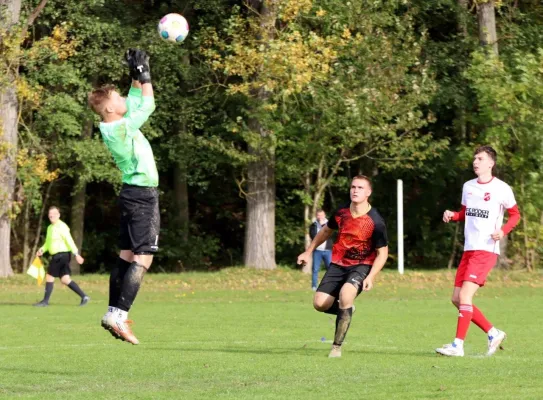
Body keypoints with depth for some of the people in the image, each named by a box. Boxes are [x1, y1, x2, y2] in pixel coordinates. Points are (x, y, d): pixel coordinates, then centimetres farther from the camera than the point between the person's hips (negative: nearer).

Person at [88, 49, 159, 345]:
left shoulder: (111, 126, 5)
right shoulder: (122, 128, -20)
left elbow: (136, 100, 19)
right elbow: (147, 104, -12)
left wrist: (136, 76, 9)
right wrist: (143, 74, -2)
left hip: (133, 194, 10)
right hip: (143, 195, -10)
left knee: (127, 254, 12)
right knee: (143, 257, -11)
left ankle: (114, 313, 13)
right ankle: (119, 315, -17)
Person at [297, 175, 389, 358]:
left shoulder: (376, 222, -17)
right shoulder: (341, 213, -3)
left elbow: (382, 253, -9)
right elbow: (326, 231, 18)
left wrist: (370, 277, -20)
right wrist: (309, 251, 21)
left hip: (361, 265, -4)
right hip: (338, 264, 4)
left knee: (345, 294, -32)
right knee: (320, 303, -12)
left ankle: (337, 346, -18)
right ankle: (345, 310, 25)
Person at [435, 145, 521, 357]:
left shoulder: (501, 189, -6)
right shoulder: (468, 186, 13)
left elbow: (515, 215, 3)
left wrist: (503, 231, -15)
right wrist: (452, 215, 3)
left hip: (487, 250, -8)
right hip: (469, 250, 8)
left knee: (464, 295, -17)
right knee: (457, 299, 5)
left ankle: (458, 345, -14)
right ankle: (493, 333, 18)